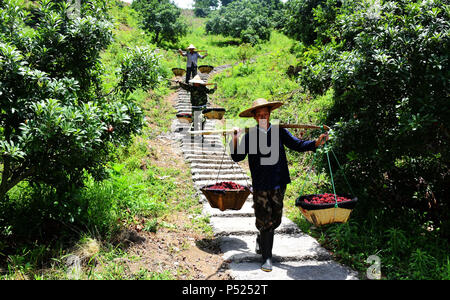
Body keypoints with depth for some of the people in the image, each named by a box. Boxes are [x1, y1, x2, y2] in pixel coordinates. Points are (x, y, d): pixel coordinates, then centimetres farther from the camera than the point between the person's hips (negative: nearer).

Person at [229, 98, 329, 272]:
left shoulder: (279, 131, 2)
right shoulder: (250, 135, -1)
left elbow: (298, 145, 2)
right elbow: (237, 157, -5)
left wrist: (316, 143, -11)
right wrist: (235, 140, -20)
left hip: (278, 184, 2)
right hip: (260, 186, -2)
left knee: (275, 220, 13)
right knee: (265, 221, 0)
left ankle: (261, 240, 44)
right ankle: (266, 258, 13)